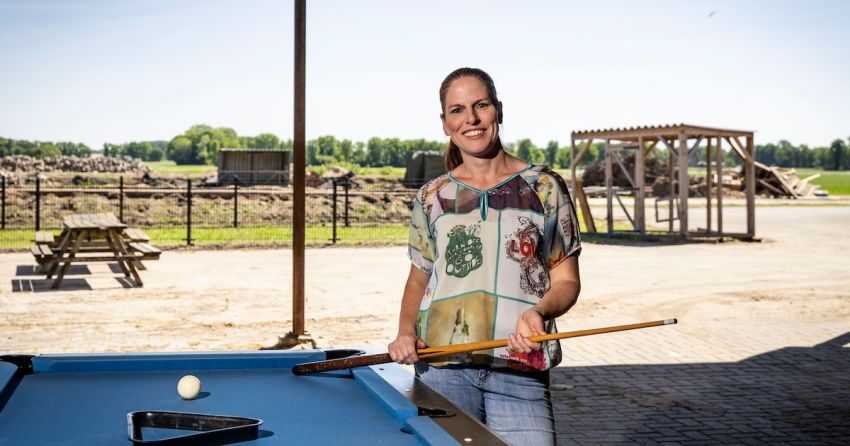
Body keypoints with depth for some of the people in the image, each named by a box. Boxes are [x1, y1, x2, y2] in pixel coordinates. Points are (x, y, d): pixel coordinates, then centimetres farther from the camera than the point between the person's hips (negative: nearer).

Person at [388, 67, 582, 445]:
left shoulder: (544, 187, 3)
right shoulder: (432, 197, 8)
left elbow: (566, 280, 5)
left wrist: (540, 311, -16)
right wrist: (406, 331, -1)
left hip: (521, 370, -1)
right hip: (442, 367, 2)